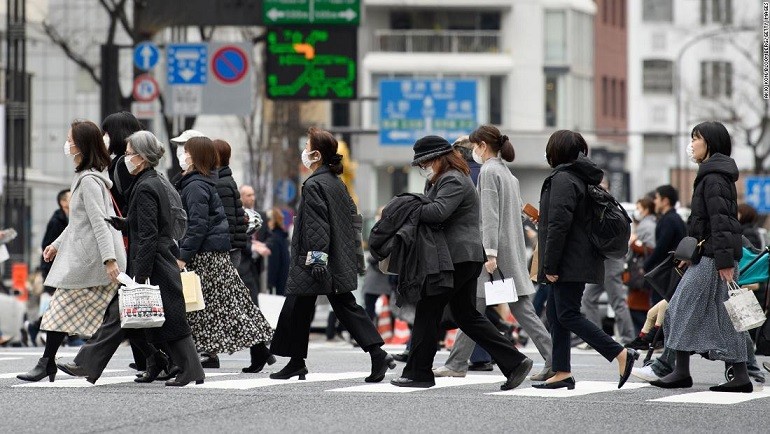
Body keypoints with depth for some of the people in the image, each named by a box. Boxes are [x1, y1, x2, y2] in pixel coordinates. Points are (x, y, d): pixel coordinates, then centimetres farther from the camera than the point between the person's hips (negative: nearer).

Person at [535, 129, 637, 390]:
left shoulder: (562, 179, -14)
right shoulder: (583, 178, 16)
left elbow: (559, 225, -21)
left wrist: (550, 265, -19)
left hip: (569, 263, -10)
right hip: (581, 262, 10)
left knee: (567, 315, -9)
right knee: (555, 313, 11)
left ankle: (621, 355, -12)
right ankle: (562, 373, 10)